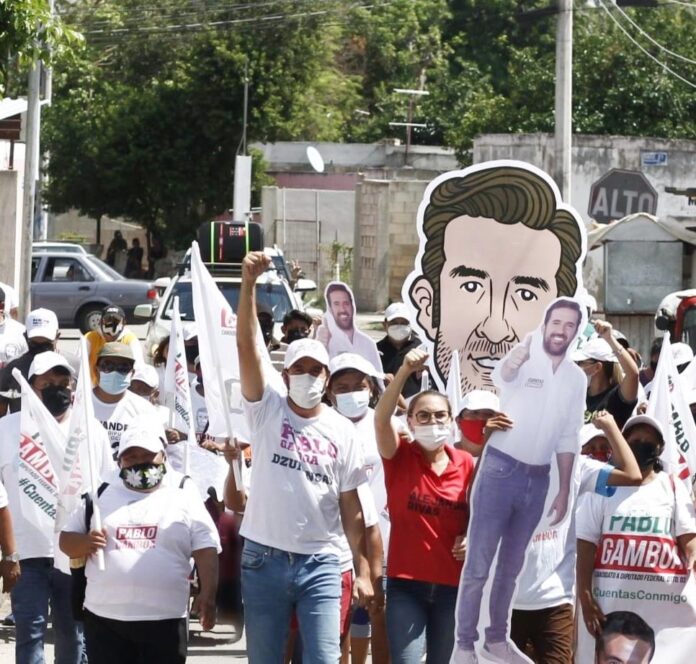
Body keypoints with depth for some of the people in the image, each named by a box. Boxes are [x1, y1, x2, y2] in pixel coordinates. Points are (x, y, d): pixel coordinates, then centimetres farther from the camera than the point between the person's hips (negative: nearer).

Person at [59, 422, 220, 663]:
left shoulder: (184, 503, 7)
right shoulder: (101, 498, 11)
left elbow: (206, 552, 2)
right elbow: (67, 540, 13)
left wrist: (207, 595, -11)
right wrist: (85, 543, -10)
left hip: (164, 621, -1)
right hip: (104, 618, 1)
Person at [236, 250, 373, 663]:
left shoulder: (342, 431, 4)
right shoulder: (268, 411, 1)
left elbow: (351, 506, 6)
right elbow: (247, 346, -12)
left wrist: (364, 570, 3)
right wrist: (249, 284, -25)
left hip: (320, 563, 0)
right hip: (265, 559, 0)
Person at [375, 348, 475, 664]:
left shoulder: (466, 463, 4)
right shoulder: (400, 456, -3)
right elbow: (381, 418, -21)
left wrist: (471, 537, -7)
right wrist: (405, 371, -34)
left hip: (453, 583, 3)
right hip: (406, 582, -3)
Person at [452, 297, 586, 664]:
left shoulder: (577, 379, 6)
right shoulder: (523, 361, -13)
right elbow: (500, 376, -39)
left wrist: (564, 491, 14)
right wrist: (518, 356, -62)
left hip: (537, 479, 5)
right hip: (500, 470, -5)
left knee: (511, 566, 17)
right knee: (478, 565, -2)